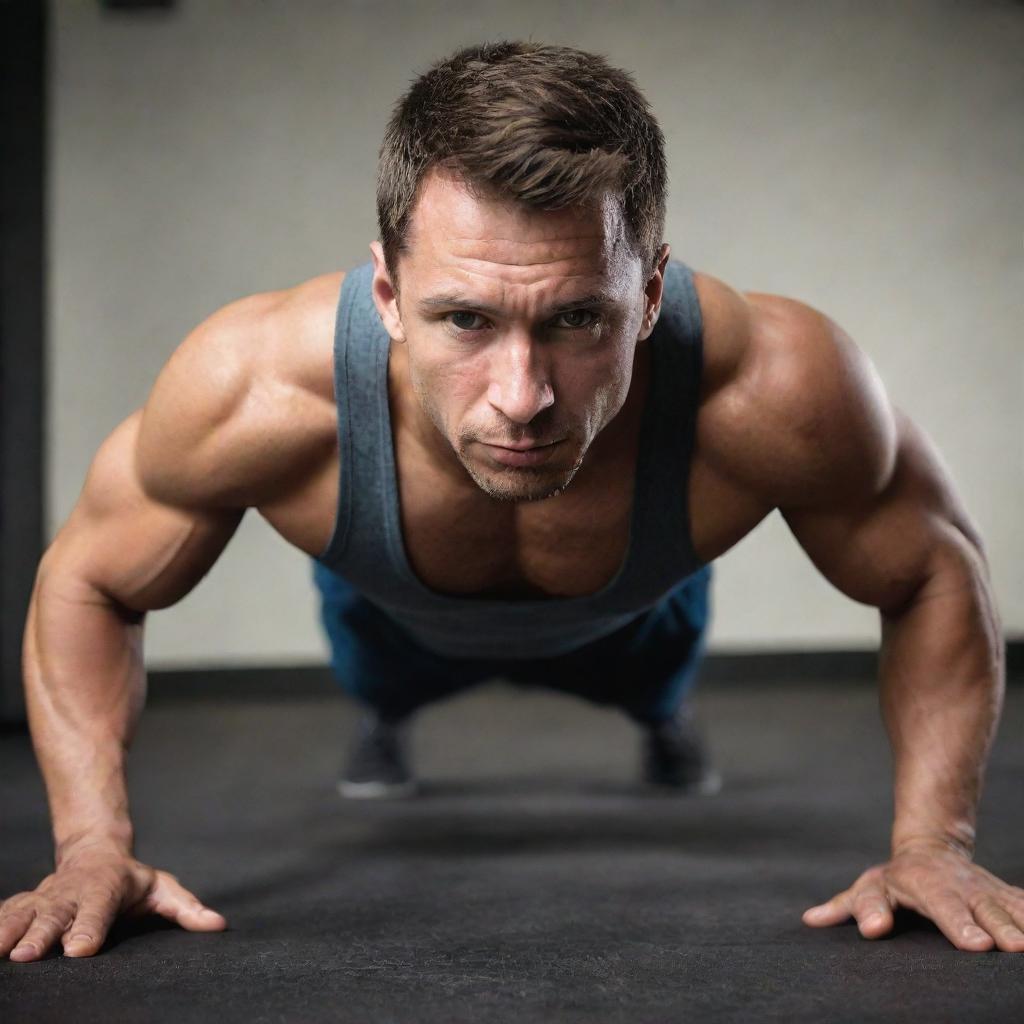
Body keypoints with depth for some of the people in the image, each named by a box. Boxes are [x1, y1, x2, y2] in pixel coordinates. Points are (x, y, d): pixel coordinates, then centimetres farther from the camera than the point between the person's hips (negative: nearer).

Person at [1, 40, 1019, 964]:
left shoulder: (778, 389, -49)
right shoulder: (255, 388, -48)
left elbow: (935, 569, -26)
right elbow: (85, 580, -26)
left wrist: (932, 841, -35)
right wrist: (93, 845, -36)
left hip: (632, 616, 1)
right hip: (392, 614, 0)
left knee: (651, 692, 37)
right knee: (382, 688, 36)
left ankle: (658, 719, 73)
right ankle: (385, 723, 73)